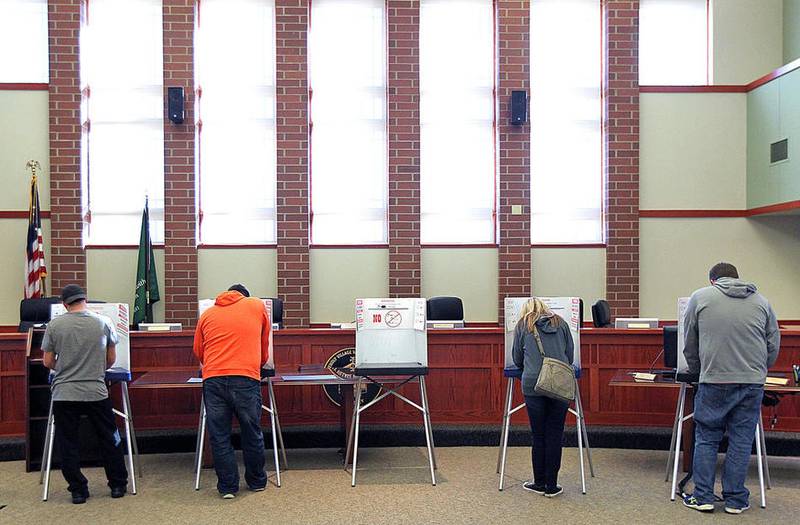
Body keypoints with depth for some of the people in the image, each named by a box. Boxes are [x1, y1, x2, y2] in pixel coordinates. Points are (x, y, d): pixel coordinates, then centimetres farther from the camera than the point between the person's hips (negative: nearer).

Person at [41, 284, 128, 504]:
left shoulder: (54, 325, -2)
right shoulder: (103, 323, -1)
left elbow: (48, 363, 3)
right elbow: (111, 359, 7)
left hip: (63, 395, 0)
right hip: (96, 392, 0)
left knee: (68, 444, 10)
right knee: (110, 440, 13)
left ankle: (78, 490, 14)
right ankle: (118, 485, 20)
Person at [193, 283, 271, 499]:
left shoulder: (207, 314, 17)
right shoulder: (257, 306, 14)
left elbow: (198, 351, 21)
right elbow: (265, 343, 24)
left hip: (212, 380, 1)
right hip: (246, 378, -1)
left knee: (219, 436, 10)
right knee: (252, 433, 13)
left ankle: (227, 486, 16)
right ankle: (257, 481, 26)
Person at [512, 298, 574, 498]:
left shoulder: (522, 325, 12)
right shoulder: (561, 323, 16)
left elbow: (517, 359, 17)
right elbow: (570, 355, 16)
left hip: (533, 384, -1)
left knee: (538, 435, 8)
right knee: (555, 435, 7)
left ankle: (539, 483, 18)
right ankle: (551, 486, 12)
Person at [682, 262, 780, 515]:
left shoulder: (700, 297, 6)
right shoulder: (761, 301, 11)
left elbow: (690, 345, 9)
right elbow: (773, 345, 12)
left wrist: (697, 371, 24)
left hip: (714, 380, -2)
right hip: (753, 381, 2)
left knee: (706, 439, 9)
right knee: (741, 441, 10)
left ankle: (703, 497, 12)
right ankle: (735, 499, 17)